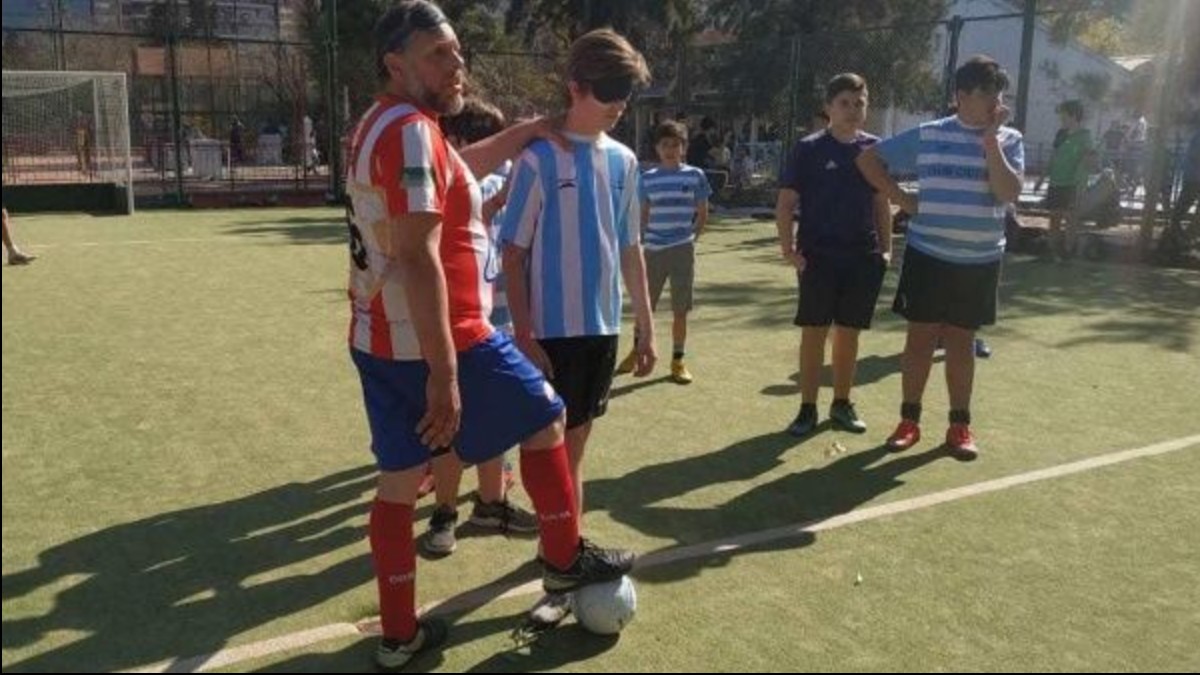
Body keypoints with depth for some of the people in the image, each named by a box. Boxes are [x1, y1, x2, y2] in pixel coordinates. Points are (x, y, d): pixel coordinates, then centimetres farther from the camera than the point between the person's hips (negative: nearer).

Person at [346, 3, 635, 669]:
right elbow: (419, 259, -25)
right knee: (545, 419, 11)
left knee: (398, 483, 13)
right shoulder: (412, 131, -17)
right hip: (439, 342, -9)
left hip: (377, 341, 10)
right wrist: (443, 372, -26)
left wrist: (528, 130, 27)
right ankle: (564, 560, 26)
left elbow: (462, 165, 33)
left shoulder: (379, 128, 15)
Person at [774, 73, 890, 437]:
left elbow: (882, 202, 14)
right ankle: (807, 408, 11)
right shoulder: (808, 148, -4)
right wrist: (788, 248, -13)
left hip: (863, 257, 4)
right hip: (818, 256, -3)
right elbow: (785, 204, -5)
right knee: (813, 333, 1)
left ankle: (842, 404, 23)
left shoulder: (874, 148, 7)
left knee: (848, 333, 11)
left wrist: (886, 248, 7)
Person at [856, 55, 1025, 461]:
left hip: (980, 261, 1)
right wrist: (902, 200, -2)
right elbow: (868, 159, 6)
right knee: (921, 336, 5)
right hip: (928, 255, -1)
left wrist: (989, 138, -15)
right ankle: (909, 420, 16)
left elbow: (1009, 192, -14)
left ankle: (960, 426, 19)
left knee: (961, 340, 9)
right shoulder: (927, 135, 0)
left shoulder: (1008, 140, 2)